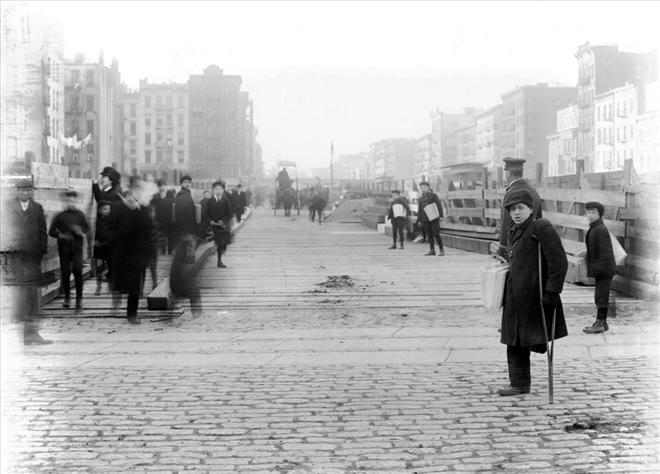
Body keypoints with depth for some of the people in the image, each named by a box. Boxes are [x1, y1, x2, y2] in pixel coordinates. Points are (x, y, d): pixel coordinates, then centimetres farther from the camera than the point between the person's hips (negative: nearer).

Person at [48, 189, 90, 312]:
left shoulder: (80, 215, 8)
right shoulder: (59, 216, 6)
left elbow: (87, 228, 13)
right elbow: (51, 232, 6)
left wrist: (81, 231, -9)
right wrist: (61, 235, -11)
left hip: (77, 247, -1)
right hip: (64, 248, 1)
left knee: (78, 271, -11)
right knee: (65, 273, 3)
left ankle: (79, 300, -7)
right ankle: (67, 298, 19)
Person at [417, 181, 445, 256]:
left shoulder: (433, 195, 1)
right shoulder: (421, 198, 16)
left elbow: (439, 205, -2)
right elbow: (420, 210, 20)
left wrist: (440, 215, -11)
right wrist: (419, 220, 14)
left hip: (434, 218, -5)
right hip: (425, 219, 5)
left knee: (436, 234, -8)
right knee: (429, 235, 3)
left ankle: (441, 250, -2)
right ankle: (432, 250, 9)